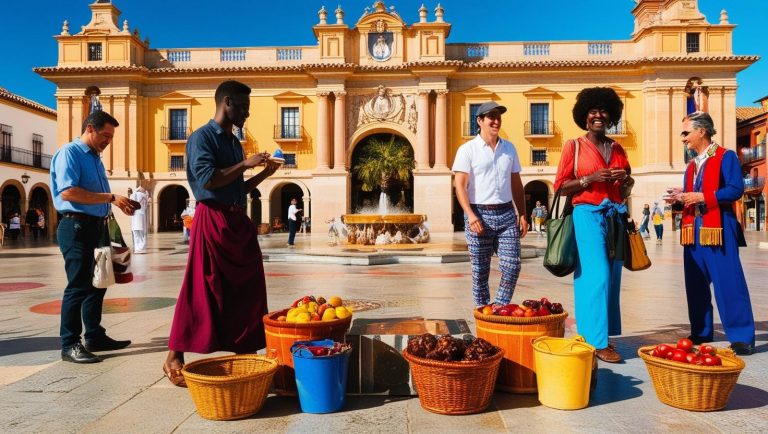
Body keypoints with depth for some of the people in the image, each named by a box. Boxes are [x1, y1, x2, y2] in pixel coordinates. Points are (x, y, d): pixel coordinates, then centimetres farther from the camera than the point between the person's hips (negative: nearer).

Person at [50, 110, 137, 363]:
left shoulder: (95, 158, 19)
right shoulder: (69, 153, -9)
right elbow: (68, 191, -23)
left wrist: (119, 203, 9)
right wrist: (111, 198, -23)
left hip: (96, 227, 9)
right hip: (77, 227, -9)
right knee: (78, 286, -6)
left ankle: (94, 337, 24)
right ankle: (70, 345, 3)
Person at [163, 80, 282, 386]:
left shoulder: (235, 143, 19)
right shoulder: (202, 137, -4)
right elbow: (207, 179, -18)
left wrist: (265, 173, 13)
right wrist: (246, 164, -12)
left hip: (239, 222, 8)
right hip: (212, 220, -8)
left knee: (246, 289, 8)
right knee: (202, 290, -6)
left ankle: (245, 352, 18)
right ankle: (174, 358, 5)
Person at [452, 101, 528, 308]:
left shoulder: (509, 148, 14)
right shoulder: (468, 149, -1)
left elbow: (516, 184, 17)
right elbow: (460, 185, -8)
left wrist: (522, 214, 10)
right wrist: (470, 215, -19)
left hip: (507, 214, 4)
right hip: (480, 215, -4)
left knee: (512, 266, -1)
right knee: (480, 271, 4)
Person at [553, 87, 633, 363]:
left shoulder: (617, 149, 16)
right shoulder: (574, 146, 2)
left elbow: (626, 190, 23)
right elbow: (560, 186, -3)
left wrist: (624, 180, 1)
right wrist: (590, 178, -14)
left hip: (615, 216, 6)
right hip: (588, 215, -5)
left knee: (611, 277, 6)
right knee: (597, 276, -10)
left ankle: (604, 337, 16)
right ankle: (597, 342, -4)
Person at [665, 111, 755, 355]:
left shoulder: (726, 156, -3)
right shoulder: (692, 166, 19)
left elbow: (736, 190, -14)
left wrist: (702, 197, -17)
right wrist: (681, 197, 1)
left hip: (718, 228, -7)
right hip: (693, 230, 7)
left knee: (728, 283, -7)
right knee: (695, 284, 10)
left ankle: (742, 336, 0)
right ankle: (701, 332, 20)